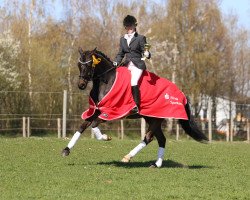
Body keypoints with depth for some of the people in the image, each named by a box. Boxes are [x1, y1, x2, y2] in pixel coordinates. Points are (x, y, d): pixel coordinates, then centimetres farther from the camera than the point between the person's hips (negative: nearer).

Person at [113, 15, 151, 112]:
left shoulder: (140, 38, 3)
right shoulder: (123, 39, 17)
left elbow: (145, 51, -1)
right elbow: (120, 54, 19)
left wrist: (147, 55, -24)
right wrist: (116, 62, 2)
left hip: (137, 65, -6)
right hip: (127, 65, 6)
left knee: (133, 83, -26)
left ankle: (136, 106, -22)